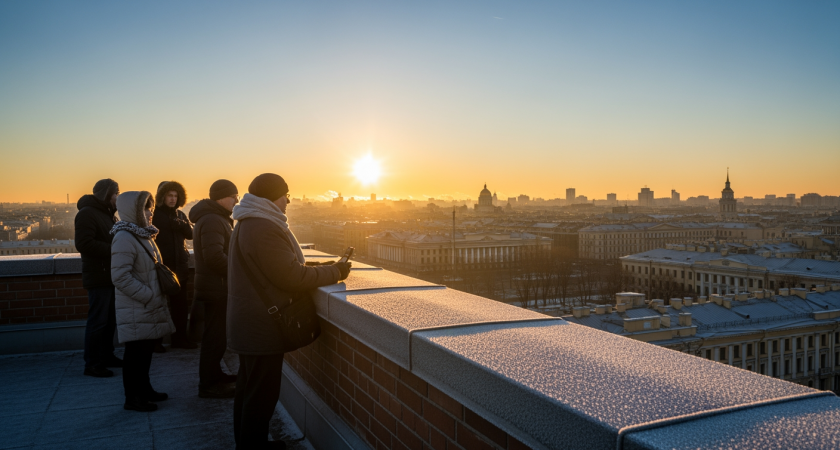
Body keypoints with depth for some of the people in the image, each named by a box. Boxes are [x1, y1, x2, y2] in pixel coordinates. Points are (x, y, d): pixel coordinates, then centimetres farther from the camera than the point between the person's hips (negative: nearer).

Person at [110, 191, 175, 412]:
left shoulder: (143, 235, 12)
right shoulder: (124, 238, -18)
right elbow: (120, 277, -24)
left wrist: (157, 296, 10)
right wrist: (149, 297, -20)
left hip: (149, 307, 9)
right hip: (135, 311, -9)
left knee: (146, 350, 17)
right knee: (136, 352, 1)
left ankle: (144, 389, 30)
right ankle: (132, 397, 13)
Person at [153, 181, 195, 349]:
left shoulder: (180, 215, 12)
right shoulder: (154, 214, -5)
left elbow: (190, 233, 3)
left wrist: (181, 225, -16)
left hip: (179, 265, 5)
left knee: (180, 304, 9)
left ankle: (180, 338, 17)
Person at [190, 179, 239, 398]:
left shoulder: (216, 218, 16)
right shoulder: (212, 220, -20)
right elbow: (214, 256, -30)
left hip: (216, 287, 11)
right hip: (215, 288, -11)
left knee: (216, 333, 20)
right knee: (215, 337, -3)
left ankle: (214, 374, 33)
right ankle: (207, 386, 6)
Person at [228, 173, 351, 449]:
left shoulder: (248, 224, 11)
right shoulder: (263, 228, -23)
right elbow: (292, 277, -23)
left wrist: (317, 268, 8)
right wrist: (335, 272, -11)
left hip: (250, 324, 11)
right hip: (261, 327, -11)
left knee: (249, 388, 21)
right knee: (262, 394, 1)